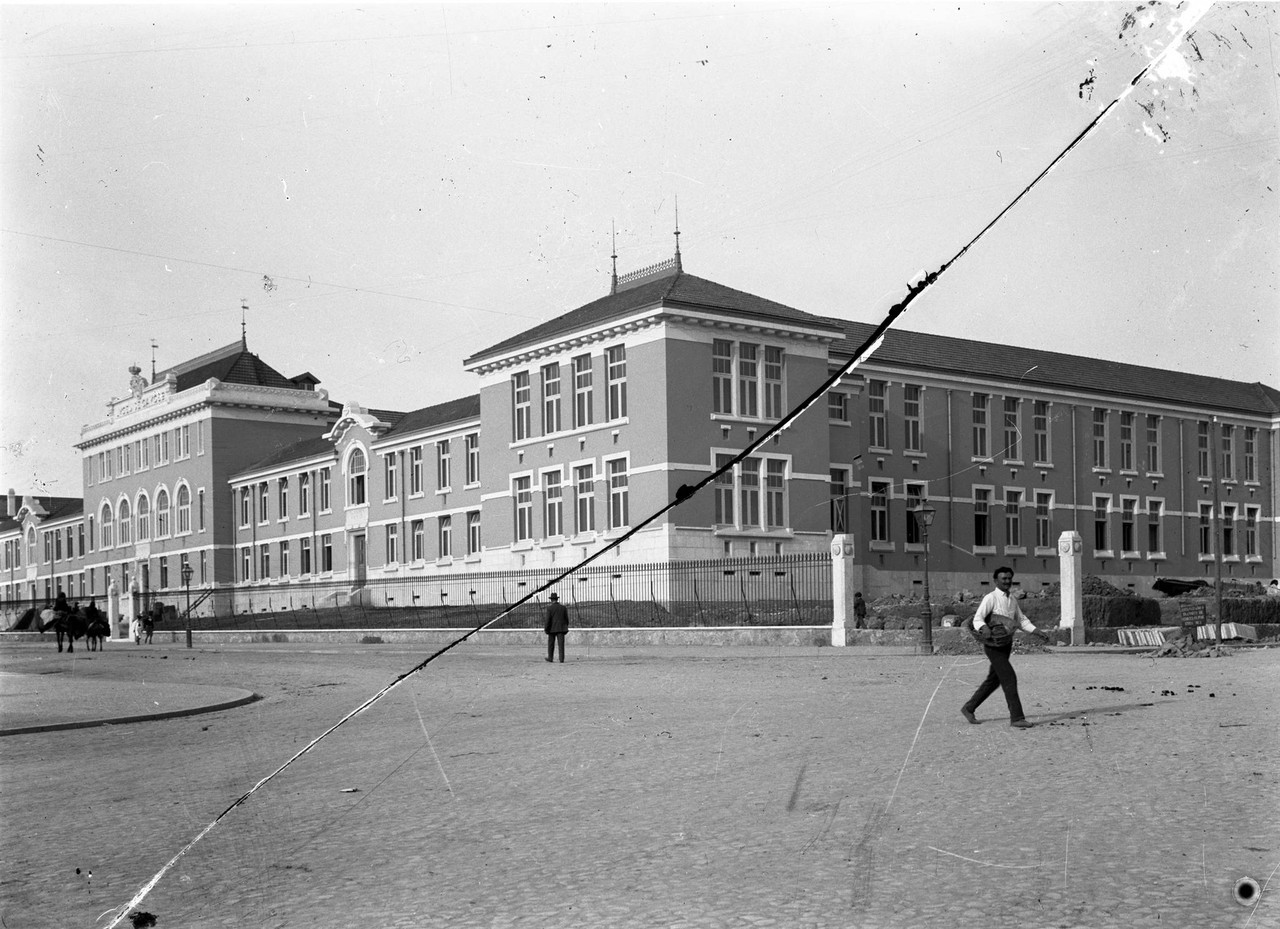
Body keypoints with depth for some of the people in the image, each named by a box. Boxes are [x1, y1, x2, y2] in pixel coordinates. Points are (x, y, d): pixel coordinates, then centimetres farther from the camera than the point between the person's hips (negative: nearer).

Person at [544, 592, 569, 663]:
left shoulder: (549, 607, -8)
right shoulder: (563, 607, 3)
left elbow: (548, 619, -11)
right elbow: (566, 618, 7)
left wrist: (546, 628, -5)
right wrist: (566, 626, 18)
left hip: (552, 628, -2)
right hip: (561, 628, 2)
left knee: (551, 644, 11)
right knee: (561, 644, -1)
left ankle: (550, 658, 18)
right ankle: (561, 658, -8)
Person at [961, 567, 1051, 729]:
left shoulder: (1012, 599, 11)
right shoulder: (990, 598, -12)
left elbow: (1022, 620, 18)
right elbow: (977, 619, -19)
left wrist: (1037, 631, 3)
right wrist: (984, 629, -41)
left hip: (1006, 645, 8)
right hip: (993, 646, -8)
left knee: (993, 681, 16)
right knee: (1009, 679, -13)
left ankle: (969, 708, 28)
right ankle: (1017, 718, -10)